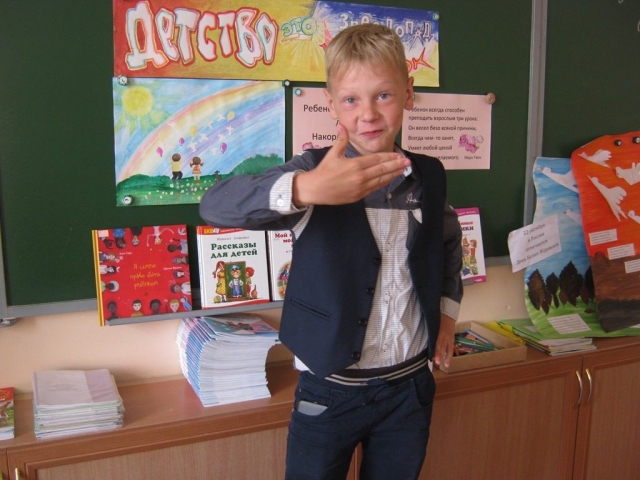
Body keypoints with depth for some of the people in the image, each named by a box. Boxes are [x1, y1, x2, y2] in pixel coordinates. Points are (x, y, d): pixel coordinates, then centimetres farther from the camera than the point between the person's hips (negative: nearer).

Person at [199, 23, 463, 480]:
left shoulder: (429, 175, 0)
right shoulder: (314, 169, -13)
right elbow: (216, 205, -30)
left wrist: (448, 307, 12)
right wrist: (303, 188, -46)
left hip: (410, 386, 4)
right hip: (330, 389, -3)